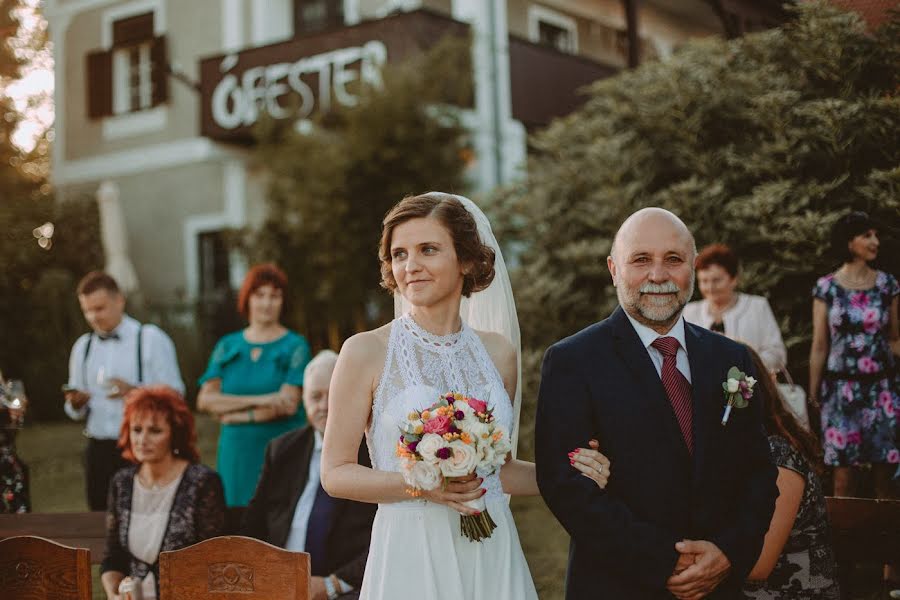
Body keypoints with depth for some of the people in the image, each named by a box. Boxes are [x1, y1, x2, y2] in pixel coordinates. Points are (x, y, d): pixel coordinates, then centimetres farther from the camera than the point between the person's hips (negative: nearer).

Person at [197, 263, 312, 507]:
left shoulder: (295, 346, 1)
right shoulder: (227, 346, 12)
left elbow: (288, 404, -9)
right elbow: (205, 400, 0)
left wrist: (236, 415, -6)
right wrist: (258, 400, -12)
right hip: (235, 453, 3)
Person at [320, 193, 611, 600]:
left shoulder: (499, 353, 5)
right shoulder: (366, 352, -6)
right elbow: (335, 473, -5)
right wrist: (419, 486, -17)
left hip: (491, 557, 3)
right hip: (411, 556, -3)